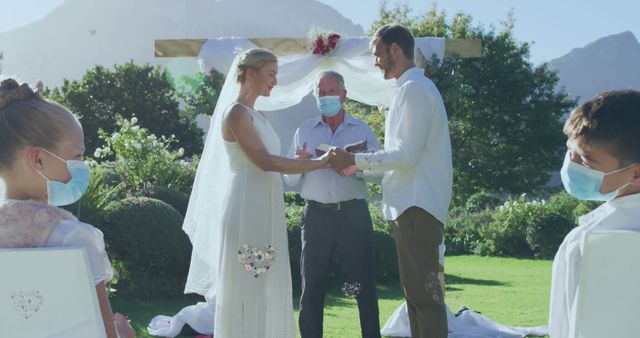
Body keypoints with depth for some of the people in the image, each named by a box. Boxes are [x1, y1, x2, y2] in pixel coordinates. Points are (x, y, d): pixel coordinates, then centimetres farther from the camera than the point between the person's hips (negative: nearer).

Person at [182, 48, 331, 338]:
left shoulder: (258, 116, 17)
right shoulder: (235, 111, -10)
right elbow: (265, 162, -18)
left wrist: (301, 161, 1)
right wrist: (319, 162, -15)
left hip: (264, 215, 9)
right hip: (245, 214, -9)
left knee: (265, 291, 10)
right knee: (244, 292, -3)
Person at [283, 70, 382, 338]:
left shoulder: (362, 130, 9)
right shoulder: (304, 131, 13)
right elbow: (290, 180, 9)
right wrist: (298, 163, -11)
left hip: (354, 213, -1)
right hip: (316, 214, 1)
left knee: (363, 284, 0)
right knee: (312, 286, 4)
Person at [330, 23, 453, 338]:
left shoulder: (413, 89, -13)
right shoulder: (414, 87, 17)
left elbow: (406, 156, -19)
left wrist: (354, 160, -11)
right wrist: (360, 165, 13)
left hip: (417, 207, -10)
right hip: (413, 205, 10)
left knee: (423, 291, -7)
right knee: (416, 289, 14)